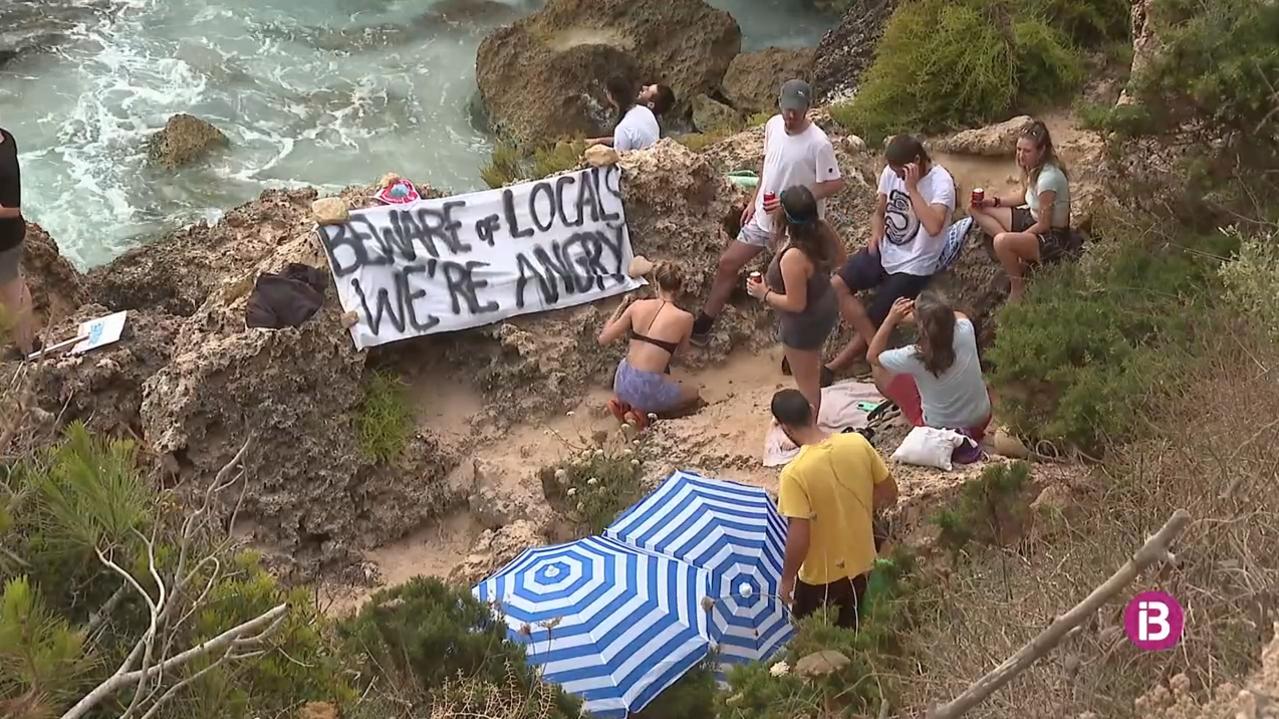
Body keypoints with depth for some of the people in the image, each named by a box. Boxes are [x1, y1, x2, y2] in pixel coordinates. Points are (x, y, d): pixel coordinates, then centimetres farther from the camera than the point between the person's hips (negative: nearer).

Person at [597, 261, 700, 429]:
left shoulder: (637, 306, -2)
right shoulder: (685, 318, -9)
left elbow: (603, 339, 6)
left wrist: (620, 308, 17)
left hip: (623, 383, 5)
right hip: (647, 388, -5)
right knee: (694, 394, 25)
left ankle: (625, 403, 12)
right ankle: (643, 412, 3)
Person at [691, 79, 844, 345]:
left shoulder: (818, 143, -25)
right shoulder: (773, 125, -5)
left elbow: (834, 184, -21)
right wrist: (754, 200, 12)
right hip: (763, 217, 7)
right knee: (728, 263, 10)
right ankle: (701, 326, 24)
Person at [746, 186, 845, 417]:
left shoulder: (793, 258, -39)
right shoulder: (823, 229, -16)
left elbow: (796, 304, -30)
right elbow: (839, 256, 3)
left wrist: (764, 294, -16)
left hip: (805, 324, -9)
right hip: (826, 309, 9)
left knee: (806, 381, 16)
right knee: (812, 371, 33)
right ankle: (811, 418, 56)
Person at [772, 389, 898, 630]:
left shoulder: (795, 473, -29)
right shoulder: (858, 443, -14)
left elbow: (798, 538, -26)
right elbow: (889, 494, -1)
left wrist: (786, 579, -10)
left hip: (820, 575, -5)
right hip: (861, 562, 5)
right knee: (850, 632, 25)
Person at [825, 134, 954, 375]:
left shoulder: (941, 183, -21)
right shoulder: (891, 171, -1)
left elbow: (933, 227, -39)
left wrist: (912, 188, -34)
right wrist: (877, 232, -9)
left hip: (912, 267, -6)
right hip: (884, 252, 6)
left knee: (873, 321, -7)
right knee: (835, 286, -13)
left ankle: (836, 366, 9)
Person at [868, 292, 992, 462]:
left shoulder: (915, 357, -30)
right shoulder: (965, 331, -23)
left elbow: (872, 356, -10)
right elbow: (957, 315, 5)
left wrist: (891, 319, -15)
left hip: (939, 428, -4)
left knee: (879, 369, 4)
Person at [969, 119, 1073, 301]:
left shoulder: (1048, 178, -28)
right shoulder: (1034, 167, -1)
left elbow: (1044, 224, -22)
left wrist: (1016, 238, -13)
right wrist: (994, 201, 3)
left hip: (1053, 237, -10)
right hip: (1033, 220, 10)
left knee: (1002, 241, -37)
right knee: (978, 209, 5)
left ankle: (1018, 289, -12)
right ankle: (1016, 256, -3)